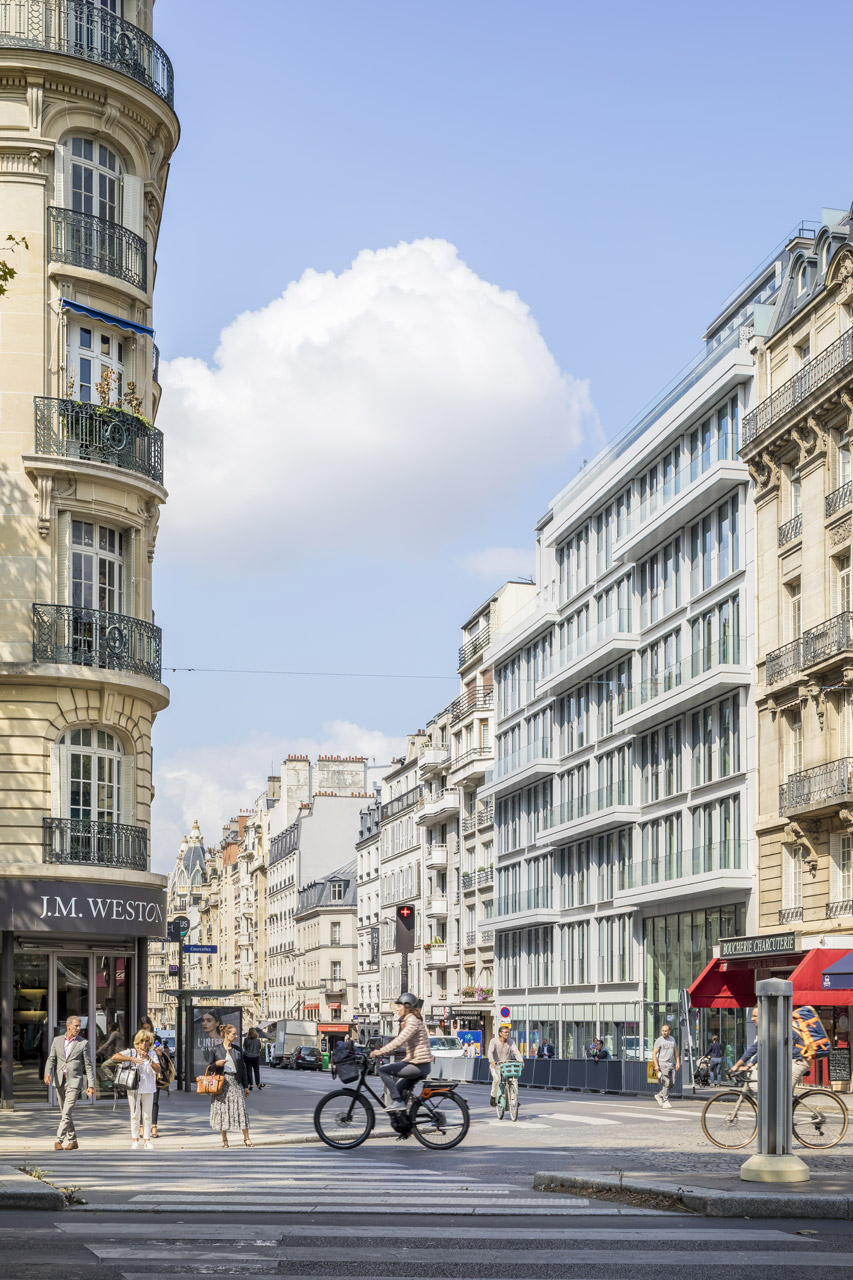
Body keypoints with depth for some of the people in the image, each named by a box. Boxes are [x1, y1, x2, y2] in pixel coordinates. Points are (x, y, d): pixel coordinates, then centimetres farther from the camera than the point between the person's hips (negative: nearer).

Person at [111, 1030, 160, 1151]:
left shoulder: (152, 1053, 6)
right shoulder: (131, 1052, -1)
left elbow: (158, 1069, -5)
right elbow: (115, 1057, -15)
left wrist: (149, 1059, -19)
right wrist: (132, 1059, -22)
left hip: (148, 1088, 2)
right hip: (134, 1087, -2)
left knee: (147, 1115, 4)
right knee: (135, 1114, 2)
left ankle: (147, 1140, 10)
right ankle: (134, 1140, 9)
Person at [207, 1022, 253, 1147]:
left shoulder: (237, 1049, 9)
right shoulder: (215, 1049, 0)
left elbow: (243, 1068, 11)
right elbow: (209, 1067, 4)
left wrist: (246, 1086, 10)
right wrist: (216, 1064, -19)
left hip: (236, 1083, 2)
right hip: (221, 1084, -2)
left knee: (241, 1109, -4)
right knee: (222, 1111, 1)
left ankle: (246, 1138, 2)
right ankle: (224, 1140, 13)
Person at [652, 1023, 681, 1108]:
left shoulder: (672, 1039, 13)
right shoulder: (659, 1040, -5)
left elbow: (676, 1051, 21)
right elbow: (654, 1053, -8)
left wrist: (678, 1062, 11)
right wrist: (656, 1065, -18)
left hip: (671, 1064, 6)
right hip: (663, 1064, -6)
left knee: (672, 1083, 3)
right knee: (666, 1083, -11)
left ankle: (659, 1096, 20)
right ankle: (665, 1101, -3)